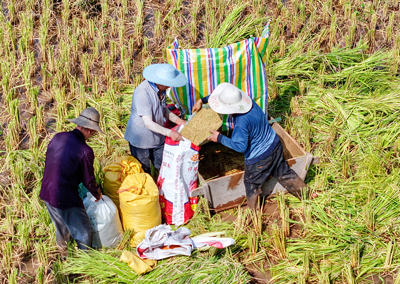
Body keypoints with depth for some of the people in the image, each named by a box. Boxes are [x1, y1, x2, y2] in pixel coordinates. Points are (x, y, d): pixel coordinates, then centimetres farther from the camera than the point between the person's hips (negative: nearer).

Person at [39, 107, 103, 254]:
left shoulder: (58, 137, -3)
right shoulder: (85, 151, -22)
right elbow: (88, 180, -10)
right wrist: (97, 193, 11)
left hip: (46, 193, 8)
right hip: (66, 199, -8)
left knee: (62, 227, 32)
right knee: (84, 232, 13)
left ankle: (63, 253, 54)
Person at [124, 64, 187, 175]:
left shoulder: (160, 88, -3)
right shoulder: (143, 93, -30)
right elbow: (148, 123, -30)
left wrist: (177, 120, -3)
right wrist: (169, 132, -35)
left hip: (157, 137, 8)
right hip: (140, 139, -7)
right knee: (144, 172, 7)